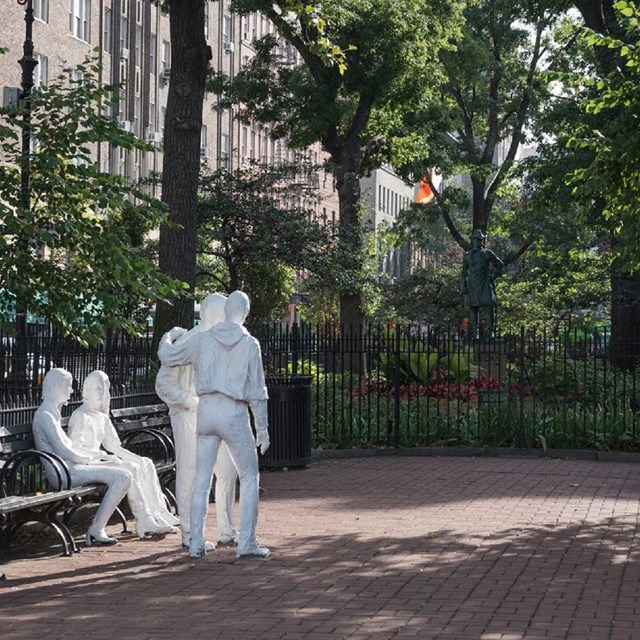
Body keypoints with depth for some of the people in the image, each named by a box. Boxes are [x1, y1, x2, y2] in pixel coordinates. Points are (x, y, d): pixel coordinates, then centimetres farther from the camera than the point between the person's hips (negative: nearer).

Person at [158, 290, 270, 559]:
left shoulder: (202, 339, 1)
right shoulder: (250, 344, -6)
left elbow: (167, 356, 13)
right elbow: (257, 391, -6)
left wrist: (165, 340, 36)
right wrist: (262, 428, 1)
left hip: (206, 411, 3)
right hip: (234, 414, -3)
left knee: (202, 479, 11)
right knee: (250, 477, 8)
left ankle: (196, 543, 10)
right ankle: (246, 542, 1)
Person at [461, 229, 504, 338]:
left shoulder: (488, 253, 4)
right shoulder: (467, 255, 8)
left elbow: (499, 264, 15)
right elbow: (464, 272, 12)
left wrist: (493, 277, 6)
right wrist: (463, 286, 4)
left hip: (485, 286, -1)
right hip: (472, 287, 1)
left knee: (490, 309, -11)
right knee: (474, 311, 3)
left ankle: (491, 331, -2)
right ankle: (475, 334, 7)